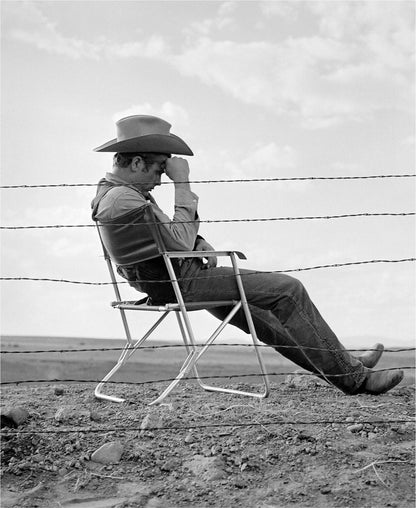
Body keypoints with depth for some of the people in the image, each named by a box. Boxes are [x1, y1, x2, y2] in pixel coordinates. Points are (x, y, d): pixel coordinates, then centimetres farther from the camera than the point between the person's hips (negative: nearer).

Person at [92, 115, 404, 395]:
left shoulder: (109, 190, 10)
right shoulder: (122, 198, -24)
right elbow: (180, 242, -28)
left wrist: (198, 241, -1)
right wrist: (182, 183, -23)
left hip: (164, 281, 11)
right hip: (179, 283, -11)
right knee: (288, 291, -8)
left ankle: (343, 366, 26)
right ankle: (352, 375, 1)